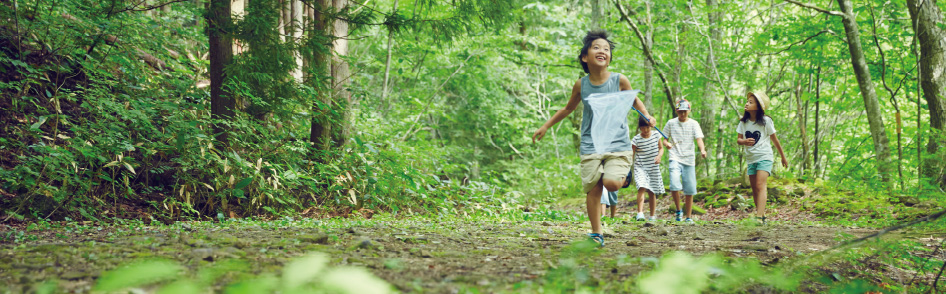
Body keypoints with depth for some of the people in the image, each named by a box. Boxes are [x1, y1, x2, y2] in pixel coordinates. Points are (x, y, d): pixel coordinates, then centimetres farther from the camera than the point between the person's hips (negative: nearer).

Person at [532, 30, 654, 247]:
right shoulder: (581, 85, 2)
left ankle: (625, 173, 16)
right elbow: (567, 109, 20)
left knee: (611, 183, -20)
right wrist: (545, 127, 21)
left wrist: (647, 116, -4)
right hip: (591, 145, 2)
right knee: (593, 189, -5)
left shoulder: (619, 81, -4)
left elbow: (634, 100, 15)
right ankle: (596, 234, 8)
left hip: (618, 144, -2)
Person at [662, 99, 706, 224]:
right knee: (674, 185, -21)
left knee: (690, 190, 3)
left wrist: (702, 150, -26)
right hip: (675, 158, -1)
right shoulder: (671, 123, 6)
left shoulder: (693, 124, 6)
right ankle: (678, 211, -1)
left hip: (689, 160, 1)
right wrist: (666, 143, -13)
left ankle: (689, 217, 16)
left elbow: (699, 138, -6)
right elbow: (663, 138, 11)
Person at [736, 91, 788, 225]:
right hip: (751, 158, 6)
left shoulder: (766, 121, -6)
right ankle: (762, 215, 19)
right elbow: (738, 139, 5)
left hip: (764, 157, -6)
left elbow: (775, 140, 2)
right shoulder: (743, 122, 6)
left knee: (760, 186, -19)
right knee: (754, 189, 8)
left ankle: (759, 217, -30)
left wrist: (783, 157, 11)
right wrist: (744, 141, -20)